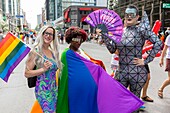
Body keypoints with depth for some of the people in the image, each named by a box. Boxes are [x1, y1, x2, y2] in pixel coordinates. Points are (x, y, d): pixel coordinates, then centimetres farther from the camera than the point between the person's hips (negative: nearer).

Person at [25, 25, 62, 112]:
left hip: (54, 89, 6)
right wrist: (43, 69, -20)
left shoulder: (53, 52, 8)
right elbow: (27, 73, -12)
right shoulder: (36, 52, -9)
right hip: (43, 89, -6)